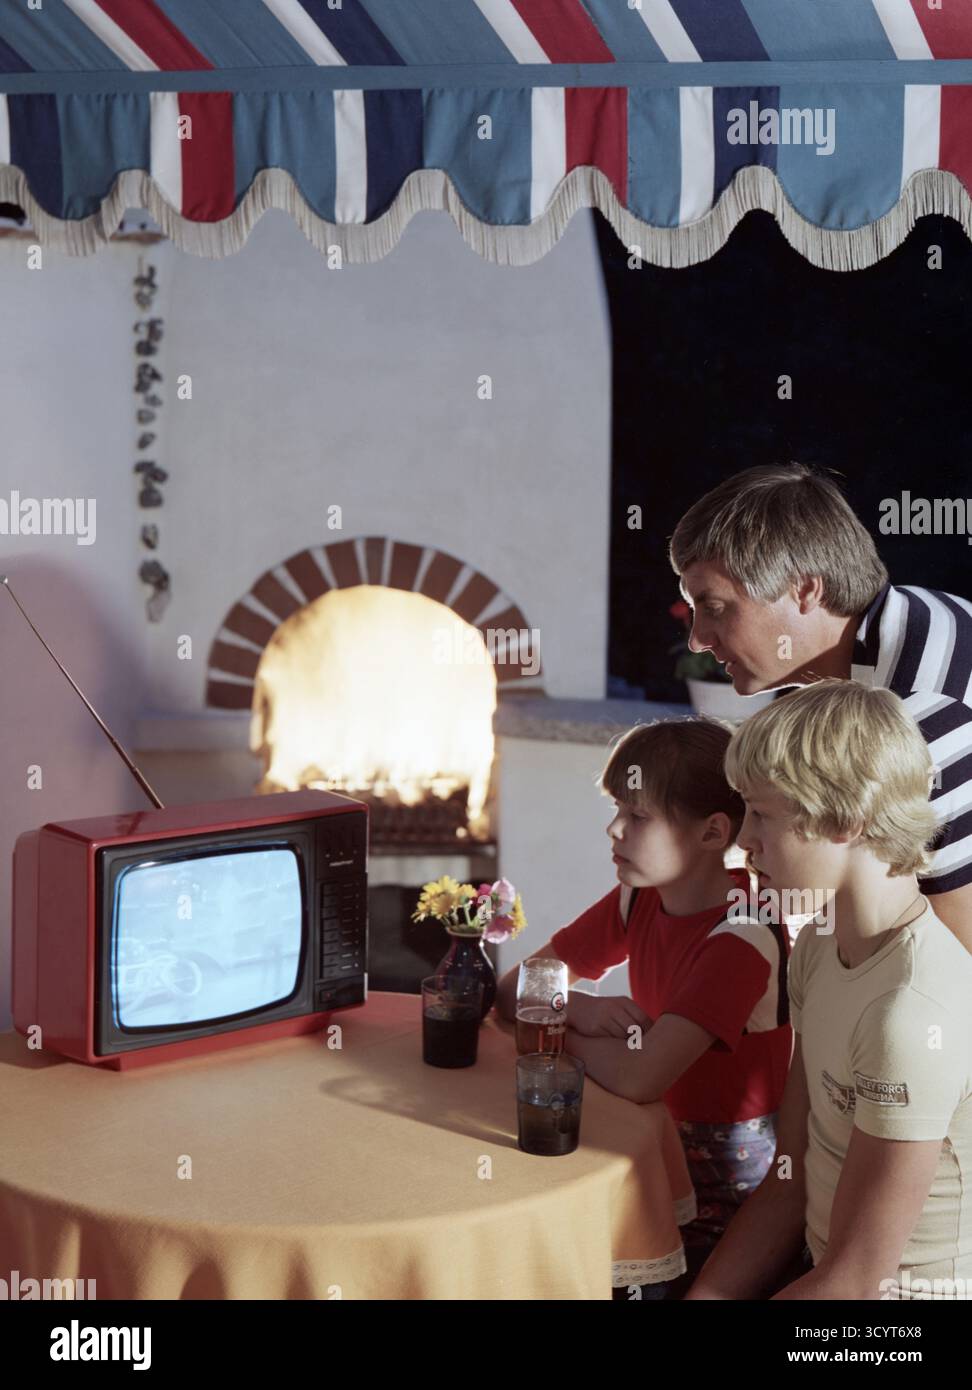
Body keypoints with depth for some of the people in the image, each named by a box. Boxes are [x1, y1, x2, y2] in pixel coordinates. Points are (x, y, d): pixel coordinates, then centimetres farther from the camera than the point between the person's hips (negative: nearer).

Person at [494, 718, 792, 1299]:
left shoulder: (740, 939, -24)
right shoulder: (639, 900, -1)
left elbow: (638, 1079, -34)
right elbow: (513, 990, 4)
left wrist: (566, 1032, -13)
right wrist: (577, 1007, -18)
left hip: (732, 1180, -6)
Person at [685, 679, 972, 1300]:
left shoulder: (914, 1013, -26)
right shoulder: (819, 949, 3)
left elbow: (855, 1279, -20)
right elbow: (791, 1180, 4)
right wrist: (701, 1297, -4)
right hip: (830, 1269, 7)